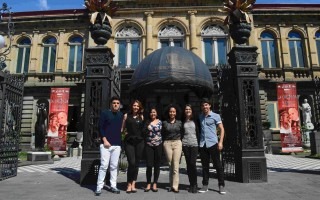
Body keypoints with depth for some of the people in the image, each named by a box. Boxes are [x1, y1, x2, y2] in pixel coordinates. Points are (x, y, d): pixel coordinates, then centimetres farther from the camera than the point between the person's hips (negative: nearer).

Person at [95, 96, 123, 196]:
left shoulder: (121, 115, 12)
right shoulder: (105, 113, 0)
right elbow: (100, 128, -4)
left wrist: (121, 142, 8)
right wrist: (104, 140, -12)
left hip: (117, 144, 4)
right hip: (106, 143, -4)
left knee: (114, 166, 7)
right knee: (104, 165, -4)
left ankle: (113, 186, 15)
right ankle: (99, 187, 5)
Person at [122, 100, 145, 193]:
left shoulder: (141, 117, 10)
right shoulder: (126, 116, 7)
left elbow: (145, 128, 11)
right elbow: (122, 128, 11)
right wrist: (125, 132, -3)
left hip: (139, 142, 2)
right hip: (129, 141, -2)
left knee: (136, 163, 5)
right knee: (131, 163, -10)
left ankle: (133, 184, 17)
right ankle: (129, 184, 5)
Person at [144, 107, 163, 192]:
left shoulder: (160, 122, 6)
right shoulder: (147, 122, 5)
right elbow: (144, 133, 7)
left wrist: (163, 143, 2)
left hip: (158, 145, 1)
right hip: (149, 145, 0)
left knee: (157, 165, 5)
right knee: (149, 165, -3)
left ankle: (155, 184, 17)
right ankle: (148, 184, 12)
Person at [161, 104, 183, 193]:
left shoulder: (179, 123, 8)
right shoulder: (164, 123, 7)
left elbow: (182, 133, 11)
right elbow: (162, 134, 9)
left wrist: (180, 141, 2)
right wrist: (164, 143, 2)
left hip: (177, 143, 0)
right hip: (167, 144, 1)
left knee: (175, 165, -5)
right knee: (170, 165, 5)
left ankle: (175, 186, -1)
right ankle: (171, 185, 16)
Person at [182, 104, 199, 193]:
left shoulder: (195, 121, 8)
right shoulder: (182, 121, 10)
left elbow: (198, 132, 8)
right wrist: (180, 143, 4)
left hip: (194, 144, -1)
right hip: (185, 144, 2)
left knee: (193, 164, -10)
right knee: (188, 164, 4)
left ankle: (194, 185, 2)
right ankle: (191, 184, 14)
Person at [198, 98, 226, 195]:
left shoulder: (215, 116, 0)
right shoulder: (200, 117, 12)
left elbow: (222, 129, -1)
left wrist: (220, 142, -11)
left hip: (213, 143, -3)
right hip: (202, 144, 4)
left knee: (218, 165, 2)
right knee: (205, 166, 9)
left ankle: (221, 185, 11)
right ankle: (205, 185, 17)